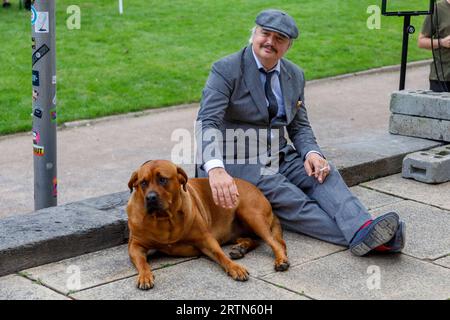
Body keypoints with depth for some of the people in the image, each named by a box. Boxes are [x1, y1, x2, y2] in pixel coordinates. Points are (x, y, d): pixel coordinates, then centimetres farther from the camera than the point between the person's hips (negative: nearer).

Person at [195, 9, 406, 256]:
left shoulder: (294, 76, 9)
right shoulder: (226, 70, -10)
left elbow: (299, 126, 13)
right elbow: (208, 122, -21)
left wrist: (311, 153, -12)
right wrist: (216, 169, -40)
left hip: (280, 158, 5)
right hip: (239, 165, -5)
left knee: (323, 174, -23)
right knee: (289, 199, -29)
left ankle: (362, 229, -44)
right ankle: (357, 236, -41)